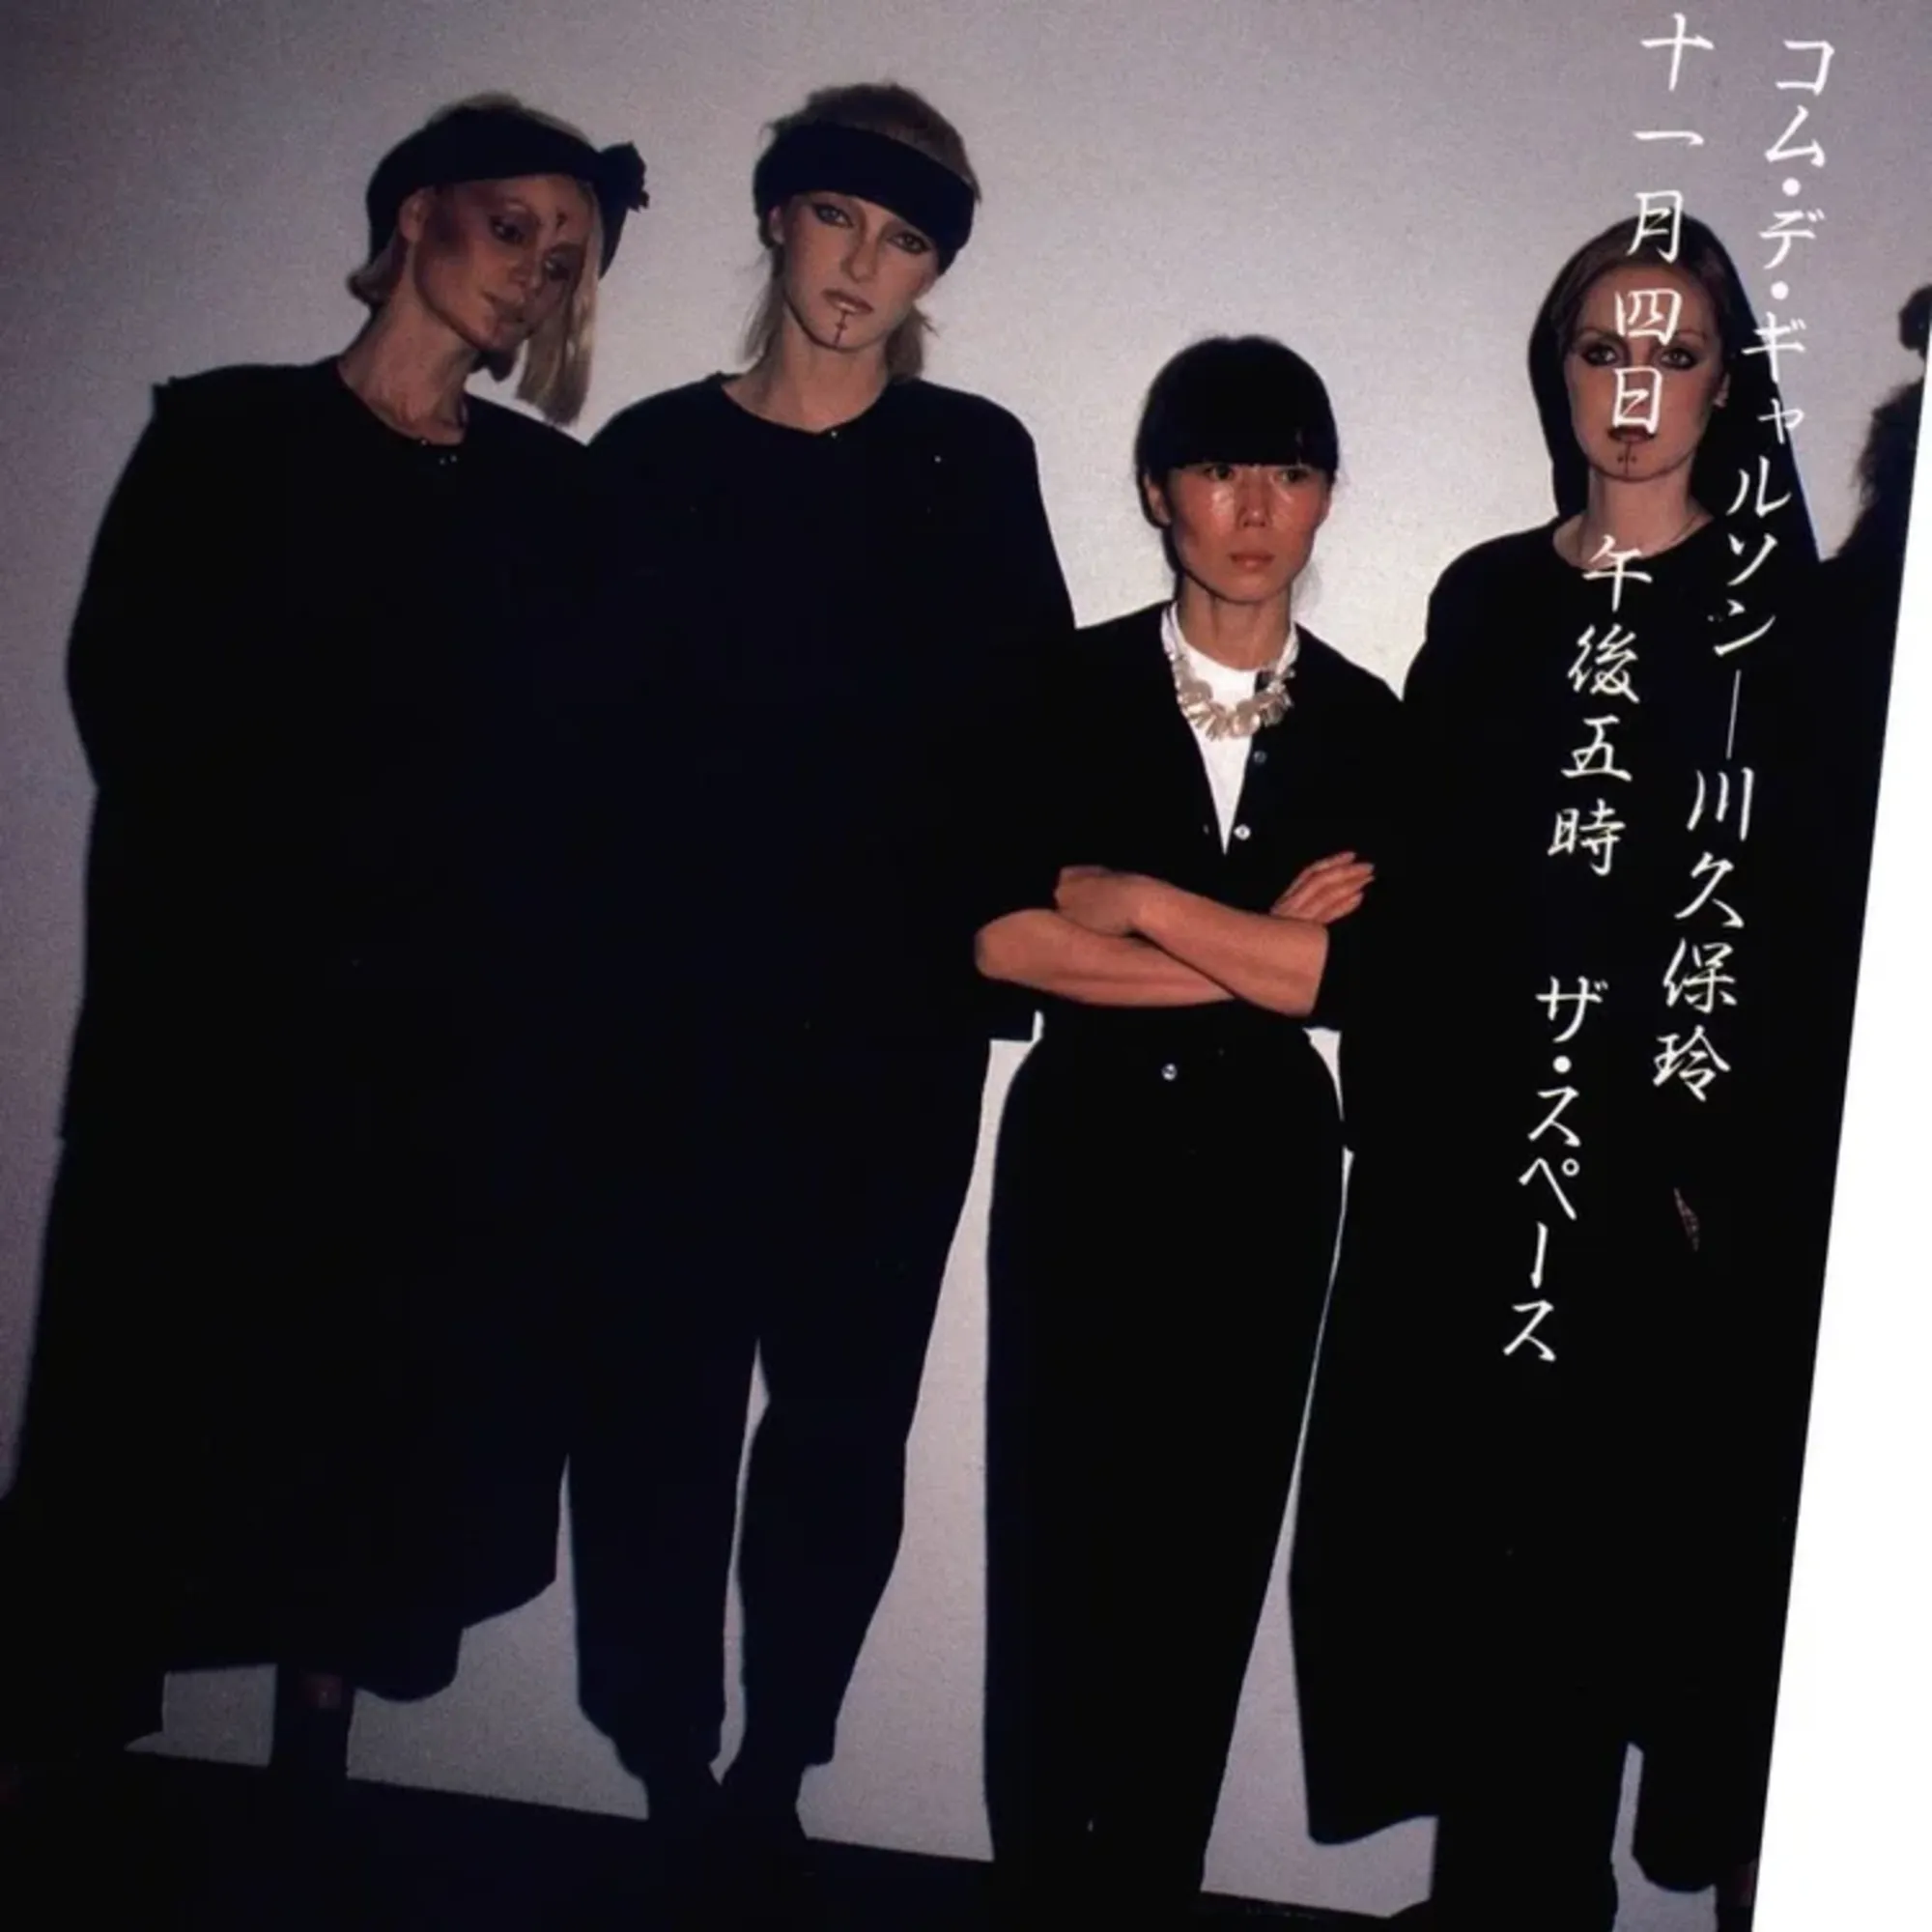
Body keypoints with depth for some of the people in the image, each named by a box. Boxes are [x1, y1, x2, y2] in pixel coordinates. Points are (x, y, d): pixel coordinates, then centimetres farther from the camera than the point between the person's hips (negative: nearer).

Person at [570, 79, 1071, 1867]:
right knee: (660, 1389, 4)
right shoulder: (654, 455, 8)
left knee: (845, 1403, 6)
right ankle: (669, 1773, 21)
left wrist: (984, 926, -9)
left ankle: (771, 1775, 21)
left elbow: (1027, 719, 2)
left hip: (893, 1021, 0)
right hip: (677, 1006, 1)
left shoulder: (970, 461, 7)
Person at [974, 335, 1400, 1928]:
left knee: (1211, 1535, 9)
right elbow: (1000, 937, -14)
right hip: (1085, 1139, -1)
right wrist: (1251, 949, -15)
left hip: (1261, 1159, 1)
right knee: (1060, 1521, 3)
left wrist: (1133, 899, -13)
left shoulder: (1367, 726, 2)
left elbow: (1356, 976, -10)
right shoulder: (1073, 686, -1)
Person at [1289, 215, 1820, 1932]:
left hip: (1686, 1168, -3)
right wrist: (1398, 1109, 1)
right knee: (1485, 1527, 7)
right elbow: (1419, 884, 9)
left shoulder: (1780, 613, 1)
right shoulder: (1487, 602, 11)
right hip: (1482, 1159, 3)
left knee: (1643, 1525, 4)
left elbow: (1812, 916, -5)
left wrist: (1720, 1155, -14)